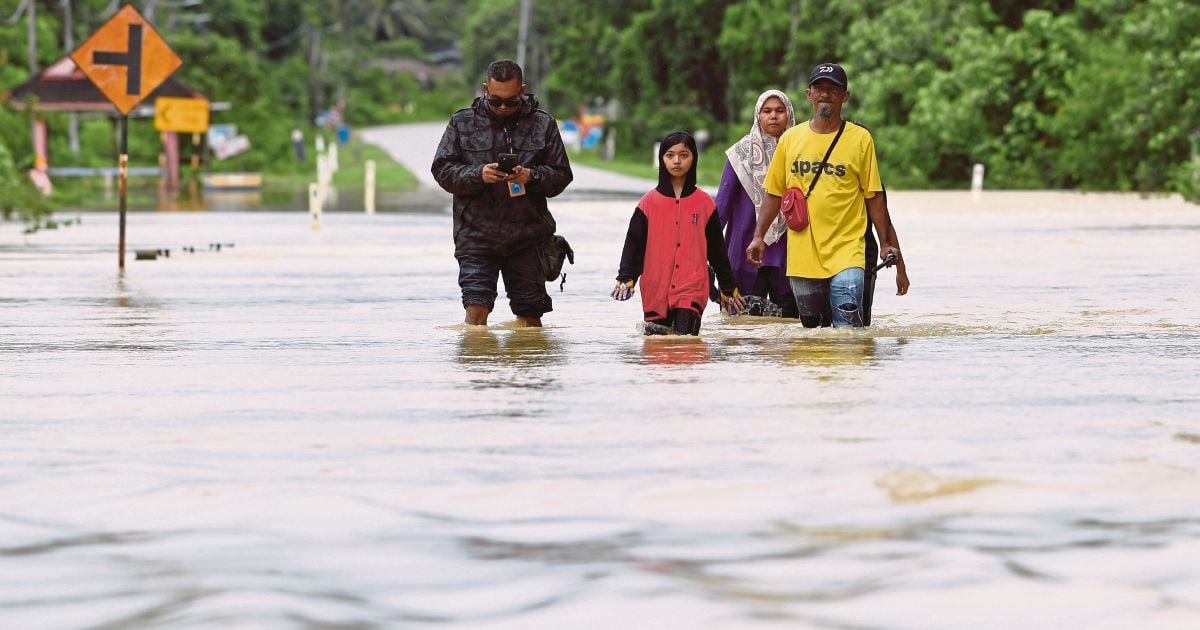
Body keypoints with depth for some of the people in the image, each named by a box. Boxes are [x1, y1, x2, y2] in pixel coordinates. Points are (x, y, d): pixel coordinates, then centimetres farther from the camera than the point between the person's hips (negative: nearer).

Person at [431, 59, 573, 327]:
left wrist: (532, 176, -14)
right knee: (476, 309, -13)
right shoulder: (463, 122, 5)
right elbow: (442, 170, 2)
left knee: (530, 314, 5)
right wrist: (478, 174, -16)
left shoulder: (543, 124, 6)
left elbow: (561, 175, 6)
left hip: (527, 236, 1)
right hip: (476, 234, -1)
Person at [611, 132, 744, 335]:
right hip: (656, 292, 1)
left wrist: (728, 288, 17)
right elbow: (634, 243, 3)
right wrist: (625, 278, -9)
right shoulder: (650, 202, 5)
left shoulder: (704, 203, 5)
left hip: (692, 290, -1)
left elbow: (717, 249, 12)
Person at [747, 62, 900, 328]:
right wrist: (758, 236, 10)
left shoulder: (860, 139, 1)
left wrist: (885, 243, 2)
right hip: (802, 254, 3)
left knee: (848, 331, -16)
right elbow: (775, 193, 15)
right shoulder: (791, 138, 8)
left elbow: (873, 196, 4)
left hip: (846, 254, -3)